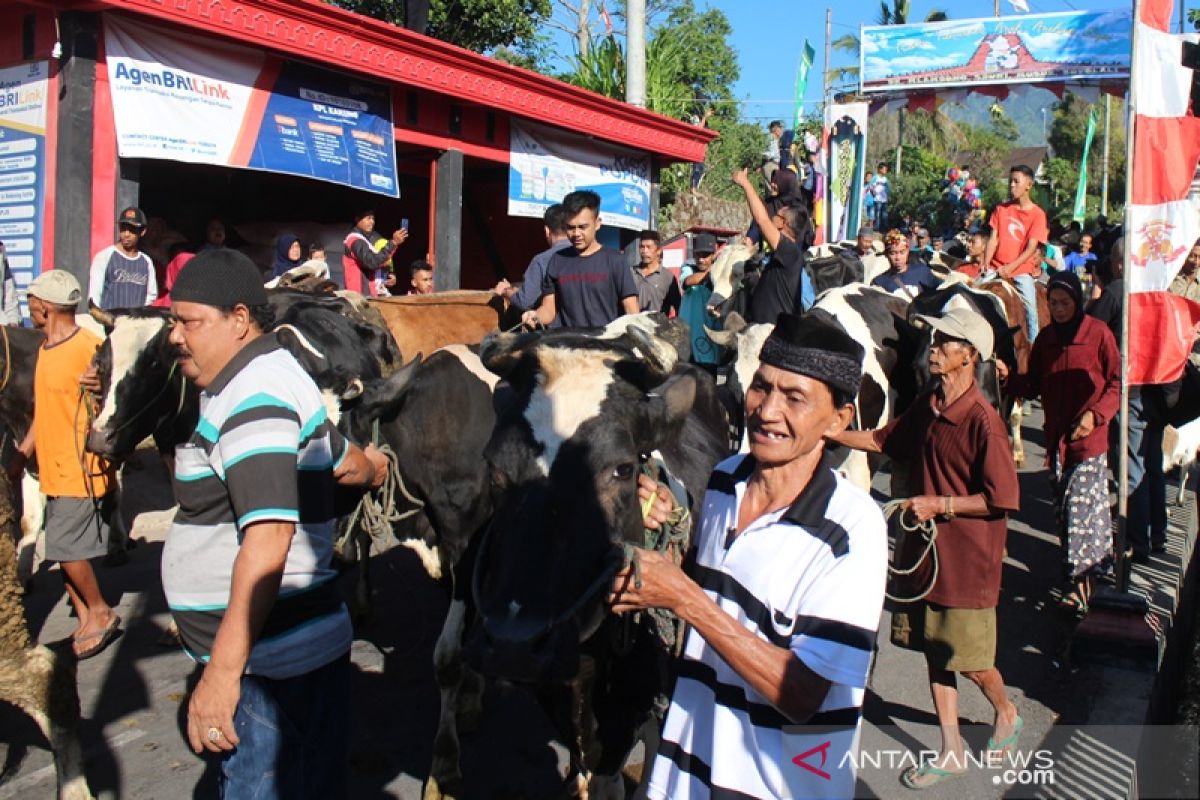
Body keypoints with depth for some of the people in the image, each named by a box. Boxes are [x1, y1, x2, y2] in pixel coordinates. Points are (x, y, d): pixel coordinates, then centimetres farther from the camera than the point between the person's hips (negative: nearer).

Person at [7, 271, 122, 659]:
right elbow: (43, 410, 18)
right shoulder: (46, 348, 12)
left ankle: (101, 613, 14)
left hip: (81, 475, -8)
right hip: (55, 472, 8)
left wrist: (96, 458, -20)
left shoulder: (88, 348, -16)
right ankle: (87, 621, 22)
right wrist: (20, 457, 18)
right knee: (64, 552, 11)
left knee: (66, 550, -4)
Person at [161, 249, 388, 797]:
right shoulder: (274, 373, 14)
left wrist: (221, 672, -28)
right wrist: (374, 466, 53)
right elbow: (344, 461, 30)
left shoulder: (252, 397, -17)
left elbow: (268, 541, -27)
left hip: (267, 665, -10)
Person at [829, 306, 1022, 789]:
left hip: (966, 558, -7)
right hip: (925, 549, 7)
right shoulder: (926, 407, 4)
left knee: (967, 661, 6)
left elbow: (1004, 499, -19)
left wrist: (939, 504, -18)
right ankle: (951, 750, 27)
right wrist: (832, 433, 11)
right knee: (934, 653, 13)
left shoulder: (982, 421, -20)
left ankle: (1006, 713, 38)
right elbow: (883, 440, 20)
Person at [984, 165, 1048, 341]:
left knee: (1030, 310, -13)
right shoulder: (1001, 208, 9)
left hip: (1021, 270, -3)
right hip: (996, 268, 3)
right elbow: (993, 239, 3)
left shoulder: (1037, 214, -1)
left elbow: (1031, 248, -8)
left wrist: (1011, 267, -20)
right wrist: (986, 265, -9)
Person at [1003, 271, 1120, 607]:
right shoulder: (1045, 338, 10)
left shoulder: (1097, 332, -5)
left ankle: (1081, 583, -2)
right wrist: (1009, 378, -7)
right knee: (1063, 508, 10)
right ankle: (1101, 562, 28)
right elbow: (1034, 385, 11)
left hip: (1090, 438, -5)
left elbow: (1117, 382, -4)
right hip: (1056, 436, 6)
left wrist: (1096, 415, -16)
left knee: (1079, 505, -9)